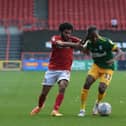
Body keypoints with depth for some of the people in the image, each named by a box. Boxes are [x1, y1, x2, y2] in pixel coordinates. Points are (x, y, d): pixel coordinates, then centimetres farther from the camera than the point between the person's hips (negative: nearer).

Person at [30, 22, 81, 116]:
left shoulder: (73, 40, -2)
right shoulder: (55, 38, -11)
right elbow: (60, 43, -33)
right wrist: (75, 45, -43)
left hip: (65, 70, 0)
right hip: (52, 69, 0)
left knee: (62, 86, -28)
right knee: (44, 92, 6)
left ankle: (55, 110, -20)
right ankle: (39, 106, 37)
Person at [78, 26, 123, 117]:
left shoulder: (106, 42, -22)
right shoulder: (89, 43, -7)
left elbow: (120, 52, -24)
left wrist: (113, 59, -44)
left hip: (108, 68, -3)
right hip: (96, 66, 4)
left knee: (102, 89, -18)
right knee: (87, 84, -16)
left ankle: (97, 103, 18)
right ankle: (82, 109, -4)